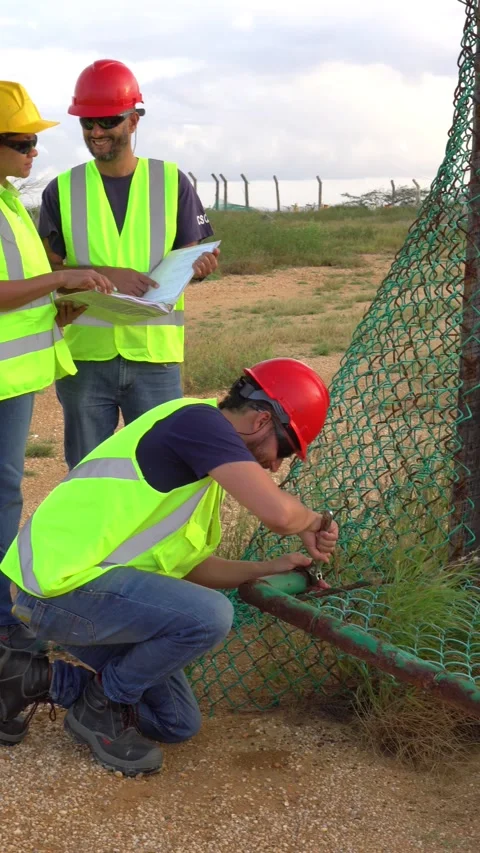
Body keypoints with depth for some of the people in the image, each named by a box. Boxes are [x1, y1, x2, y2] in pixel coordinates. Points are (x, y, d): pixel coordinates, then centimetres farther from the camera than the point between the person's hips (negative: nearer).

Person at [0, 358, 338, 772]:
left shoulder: (203, 444, 15)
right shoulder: (199, 420, -15)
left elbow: (189, 567, 19)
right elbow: (277, 511, -27)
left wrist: (272, 567, 13)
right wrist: (312, 520, -5)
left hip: (79, 582, 10)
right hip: (62, 584, -10)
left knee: (178, 724, 13)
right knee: (210, 615, -25)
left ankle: (36, 678, 18)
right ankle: (101, 707, -2)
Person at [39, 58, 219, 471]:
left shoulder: (172, 182, 4)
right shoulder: (63, 189, 5)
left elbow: (196, 257, 7)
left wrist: (197, 264, -17)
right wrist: (104, 274, -16)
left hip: (155, 353, 0)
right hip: (84, 354, 1)